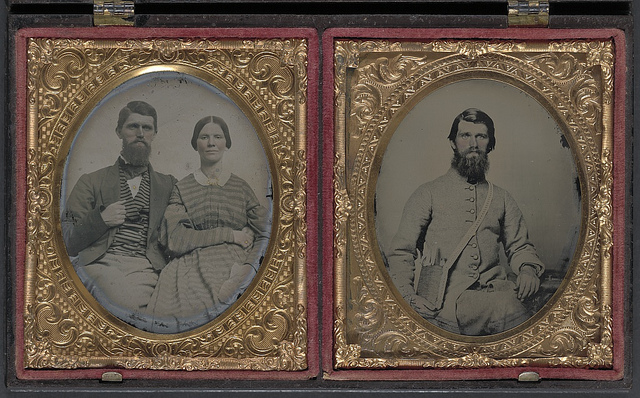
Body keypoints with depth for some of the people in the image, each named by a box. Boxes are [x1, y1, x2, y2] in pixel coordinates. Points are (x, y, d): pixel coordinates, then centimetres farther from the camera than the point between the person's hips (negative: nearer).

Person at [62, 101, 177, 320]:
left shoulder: (168, 185, 27)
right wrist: (100, 220, -1)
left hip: (145, 268, 1)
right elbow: (67, 241, 13)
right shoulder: (91, 182, 22)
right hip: (101, 263, -1)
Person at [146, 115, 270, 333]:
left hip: (231, 266, 0)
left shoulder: (241, 187, 18)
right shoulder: (182, 188, 16)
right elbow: (175, 239, 1)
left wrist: (245, 266, -14)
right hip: (192, 268, 0)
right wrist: (229, 235, -4)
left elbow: (264, 235, 8)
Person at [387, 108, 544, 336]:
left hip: (493, 290, 3)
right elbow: (401, 251, 12)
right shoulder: (428, 194, 16)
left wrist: (528, 269, 1)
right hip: (442, 297, -2)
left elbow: (520, 247, 26)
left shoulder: (501, 198, 24)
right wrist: (408, 295, -7)